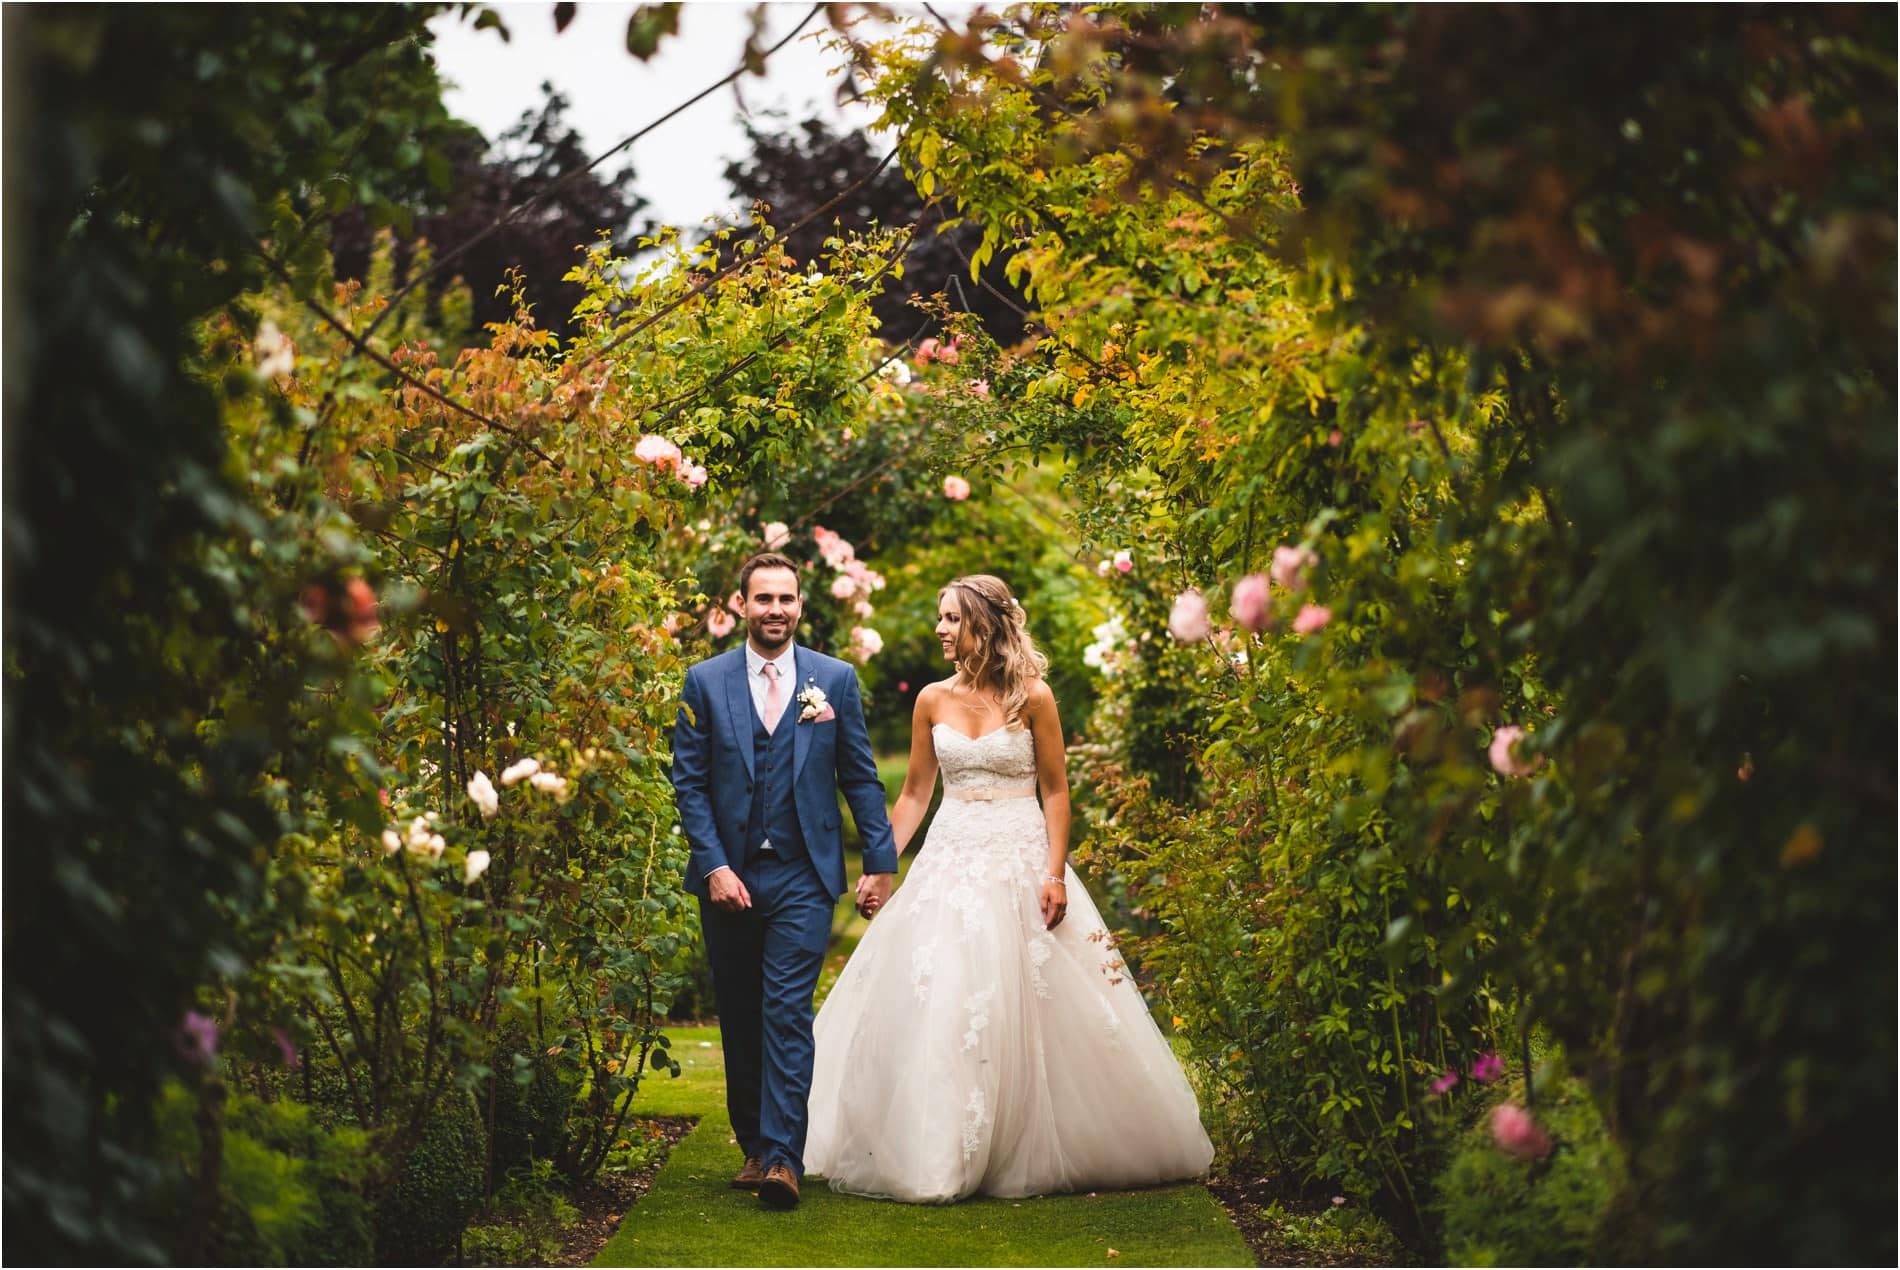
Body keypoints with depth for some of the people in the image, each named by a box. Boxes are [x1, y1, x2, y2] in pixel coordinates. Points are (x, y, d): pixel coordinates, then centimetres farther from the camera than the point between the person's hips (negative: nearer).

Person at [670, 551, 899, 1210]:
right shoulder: (705, 681, 4)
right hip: (729, 876, 2)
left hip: (803, 878, -2)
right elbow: (689, 782, 2)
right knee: (739, 1021, 9)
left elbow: (861, 778, 7)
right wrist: (713, 865, -8)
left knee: (788, 1013, -12)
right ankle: (755, 1148, 20)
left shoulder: (836, 679, 4)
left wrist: (880, 860, 3)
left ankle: (783, 1157, -15)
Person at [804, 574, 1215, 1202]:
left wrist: (1055, 874, -12)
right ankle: (934, 1152, 8)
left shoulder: (1032, 697, -5)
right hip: (951, 861, 3)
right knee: (934, 1006, -2)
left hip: (1021, 860, -3)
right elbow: (914, 795, 10)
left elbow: (1055, 791, -3)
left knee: (1028, 1009, -1)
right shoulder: (933, 700, 5)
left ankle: (1032, 1149, 12)